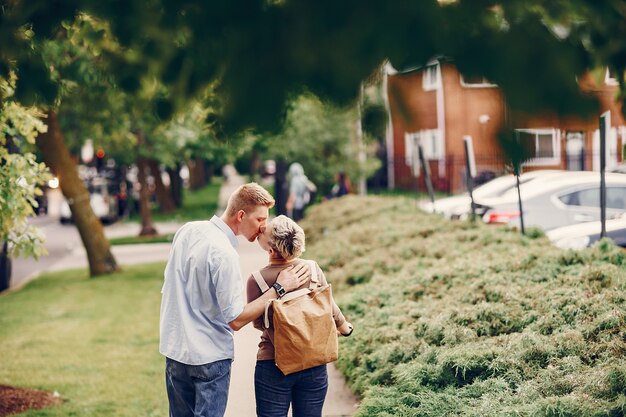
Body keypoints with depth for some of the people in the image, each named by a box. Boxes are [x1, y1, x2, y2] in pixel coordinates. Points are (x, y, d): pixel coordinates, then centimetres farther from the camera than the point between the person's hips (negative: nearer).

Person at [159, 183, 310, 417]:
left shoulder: (187, 231, 1)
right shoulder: (224, 255, -23)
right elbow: (236, 319, -20)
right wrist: (279, 289, -17)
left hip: (173, 348, 8)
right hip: (208, 357, -8)